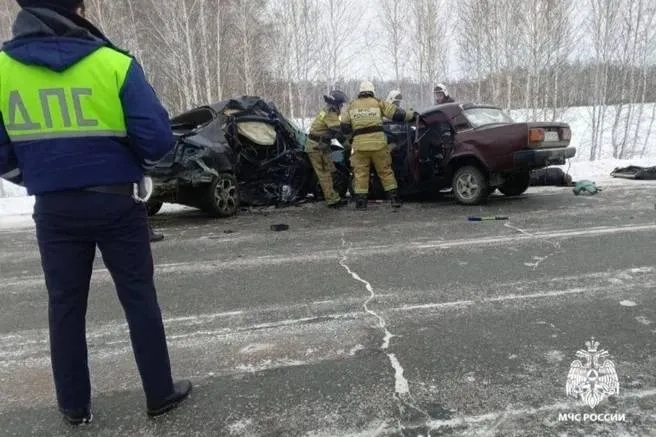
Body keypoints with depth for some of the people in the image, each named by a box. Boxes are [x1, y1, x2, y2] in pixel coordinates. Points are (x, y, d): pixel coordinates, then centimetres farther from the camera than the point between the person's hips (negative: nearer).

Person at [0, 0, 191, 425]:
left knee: (65, 304, 15)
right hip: (117, 203, -2)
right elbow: (157, 138, -13)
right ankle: (160, 393, 20)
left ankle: (75, 405, 28)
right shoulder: (114, 63, -11)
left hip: (54, 209, 3)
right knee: (139, 297, 9)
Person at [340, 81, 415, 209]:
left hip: (359, 144, 1)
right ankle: (394, 198, 11)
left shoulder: (351, 106, 13)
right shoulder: (379, 103, 9)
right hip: (378, 142, 0)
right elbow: (397, 114, 4)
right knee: (385, 171, 9)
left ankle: (361, 202, 6)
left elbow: (344, 127, 9)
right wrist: (412, 116, 16)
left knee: (360, 173, 8)